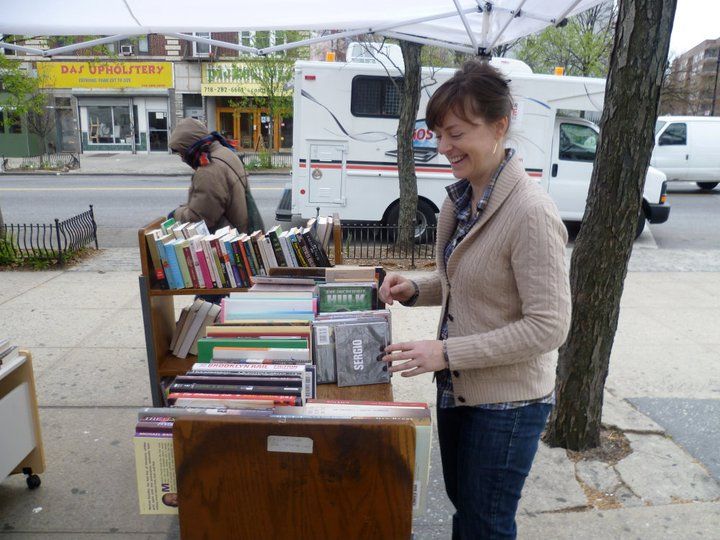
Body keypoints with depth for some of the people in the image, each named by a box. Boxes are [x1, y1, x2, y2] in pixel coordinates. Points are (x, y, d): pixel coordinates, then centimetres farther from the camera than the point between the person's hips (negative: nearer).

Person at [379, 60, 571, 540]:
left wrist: (447, 353, -25)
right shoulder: (463, 196, 1)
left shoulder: (531, 212, -25)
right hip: (458, 388, 8)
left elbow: (549, 326, -24)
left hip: (508, 402, -7)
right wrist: (414, 290, -5)